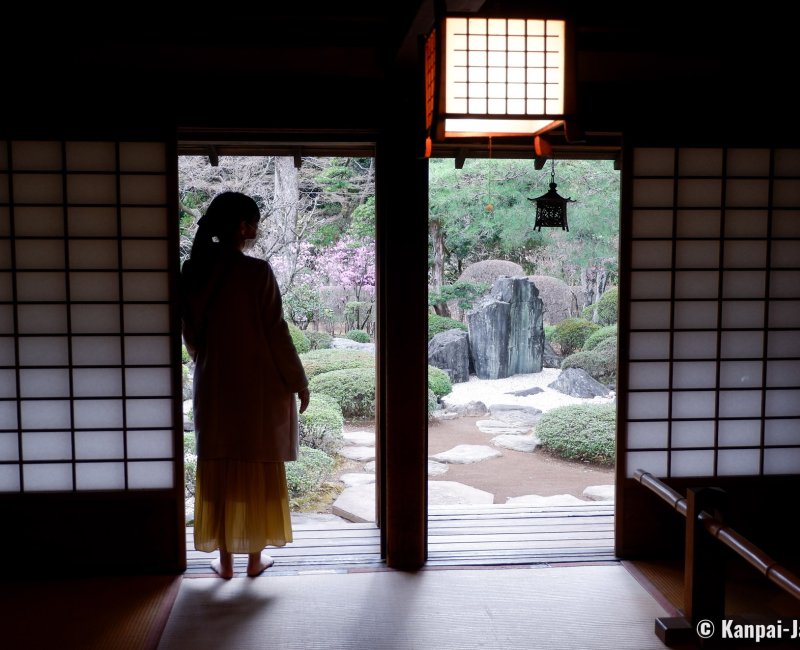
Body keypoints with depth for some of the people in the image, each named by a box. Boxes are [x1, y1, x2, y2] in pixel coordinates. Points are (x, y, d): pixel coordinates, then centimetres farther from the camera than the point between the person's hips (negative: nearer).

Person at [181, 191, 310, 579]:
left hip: (214, 387, 4)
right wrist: (298, 382, -3)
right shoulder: (257, 272, -15)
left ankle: (225, 559, 21)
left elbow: (190, 333, 7)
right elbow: (276, 332, -12)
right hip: (259, 387, -4)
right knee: (260, 473, 10)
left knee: (219, 472, 12)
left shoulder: (194, 272, -1)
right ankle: (255, 557, 21)